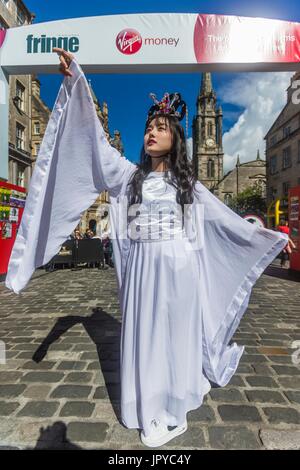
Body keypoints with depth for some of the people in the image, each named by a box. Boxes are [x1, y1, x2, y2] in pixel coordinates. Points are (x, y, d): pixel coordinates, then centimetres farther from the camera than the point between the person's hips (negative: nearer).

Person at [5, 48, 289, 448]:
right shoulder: (130, 174, 9)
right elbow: (96, 142, -1)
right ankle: (153, 410, 27)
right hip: (143, 268, 1)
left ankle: (175, 408, 32)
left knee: (177, 333, 10)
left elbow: (225, 218, 13)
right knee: (145, 334, 6)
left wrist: (270, 234, 16)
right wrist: (76, 80, -9)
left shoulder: (187, 183, 9)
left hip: (179, 267, 0)